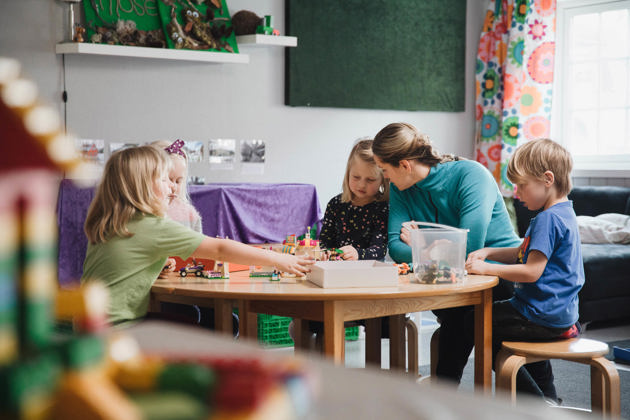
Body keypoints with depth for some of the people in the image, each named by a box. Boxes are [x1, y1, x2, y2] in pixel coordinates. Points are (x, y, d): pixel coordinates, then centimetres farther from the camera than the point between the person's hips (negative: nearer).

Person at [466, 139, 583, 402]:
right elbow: (522, 254, 17)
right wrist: (487, 252, 5)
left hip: (544, 317, -11)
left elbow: (531, 271, -26)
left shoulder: (548, 219, -21)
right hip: (561, 312, 11)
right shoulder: (563, 213, 12)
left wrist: (486, 268, -20)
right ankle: (547, 396, 37)